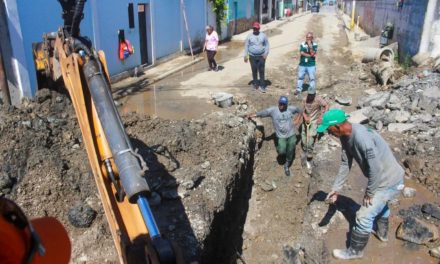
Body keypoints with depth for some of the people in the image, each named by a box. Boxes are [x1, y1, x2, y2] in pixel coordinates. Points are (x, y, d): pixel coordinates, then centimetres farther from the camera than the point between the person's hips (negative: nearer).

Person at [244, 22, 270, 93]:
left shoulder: (263, 35, 3)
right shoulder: (249, 36, 2)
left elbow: (267, 44, 5)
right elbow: (246, 46, 4)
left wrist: (266, 53, -6)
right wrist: (245, 55, -1)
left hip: (261, 56, 0)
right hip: (252, 56, 1)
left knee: (261, 71, -3)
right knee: (254, 70, 6)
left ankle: (262, 86, 2)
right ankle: (255, 84, 22)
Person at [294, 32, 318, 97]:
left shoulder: (315, 45, -3)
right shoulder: (302, 44, 2)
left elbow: (313, 54, -16)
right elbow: (301, 53, -11)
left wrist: (310, 46, -19)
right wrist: (310, 55, -13)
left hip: (311, 65, -2)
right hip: (302, 64, 2)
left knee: (311, 78, 3)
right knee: (300, 77, 10)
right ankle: (298, 89, 22)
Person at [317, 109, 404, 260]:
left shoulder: (362, 137, -37)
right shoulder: (346, 137, -7)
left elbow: (375, 168, -32)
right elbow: (345, 164, 1)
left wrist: (369, 192, -19)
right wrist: (336, 188, 1)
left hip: (389, 181, -9)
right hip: (382, 178, 9)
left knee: (364, 216, -2)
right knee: (380, 204, 32)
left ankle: (355, 251, 19)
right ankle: (382, 234, 59)